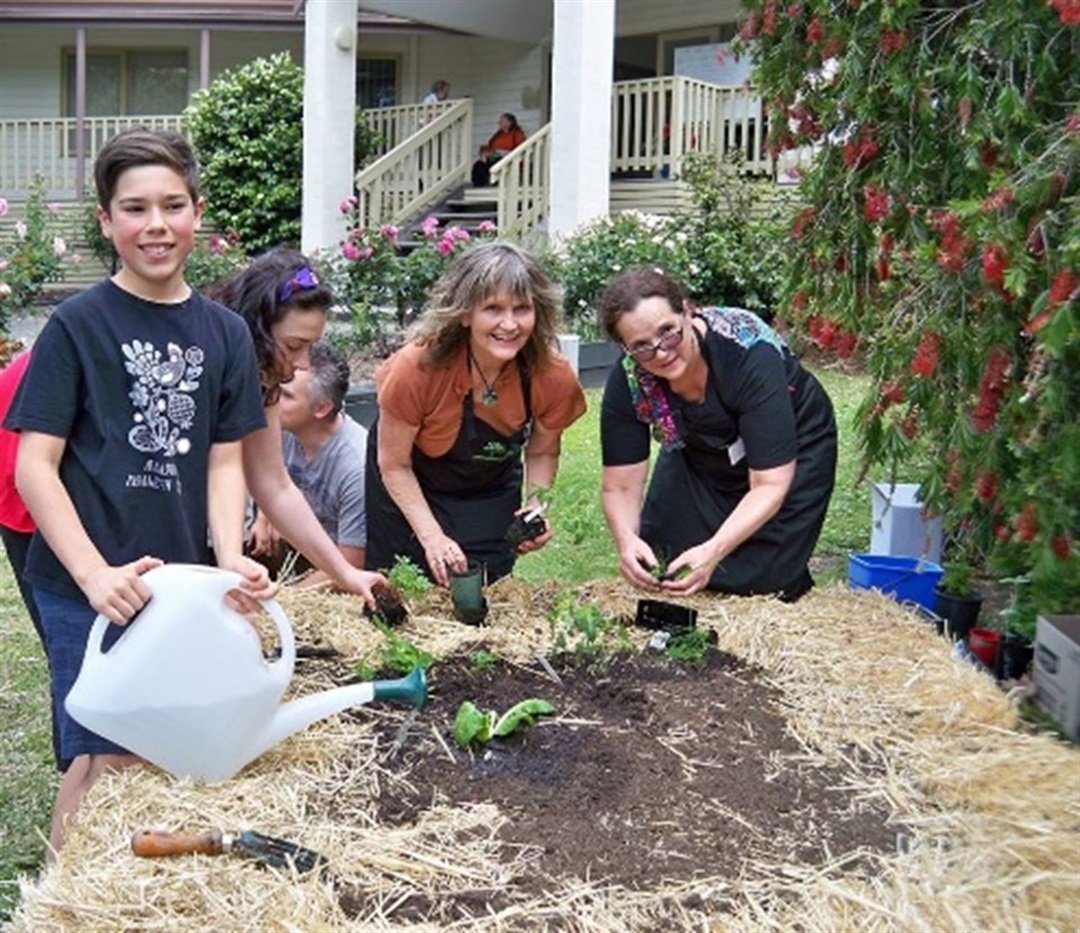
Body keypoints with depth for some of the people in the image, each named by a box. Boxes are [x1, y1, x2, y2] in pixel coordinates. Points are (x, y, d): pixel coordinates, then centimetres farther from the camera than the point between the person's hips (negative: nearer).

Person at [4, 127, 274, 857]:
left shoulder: (224, 332, 6)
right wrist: (95, 573, -20)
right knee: (107, 760, -2)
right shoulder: (77, 325, -6)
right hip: (90, 586, -4)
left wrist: (230, 557, -11)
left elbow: (225, 462, 6)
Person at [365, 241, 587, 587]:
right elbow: (394, 464, -20)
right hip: (408, 490, -2)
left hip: (491, 490, 2)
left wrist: (536, 505, -23)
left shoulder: (553, 378, -26)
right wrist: (432, 536, -26)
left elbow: (542, 452, -5)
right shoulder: (418, 367, -34)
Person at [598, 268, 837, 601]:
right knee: (654, 568, -3)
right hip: (700, 454, 4)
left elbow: (769, 485, -36)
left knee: (762, 580, -12)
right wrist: (627, 540, -43)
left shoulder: (750, 353, -37)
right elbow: (620, 487, -21)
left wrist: (714, 551, -51)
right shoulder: (627, 380, -26)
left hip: (790, 450, -3)